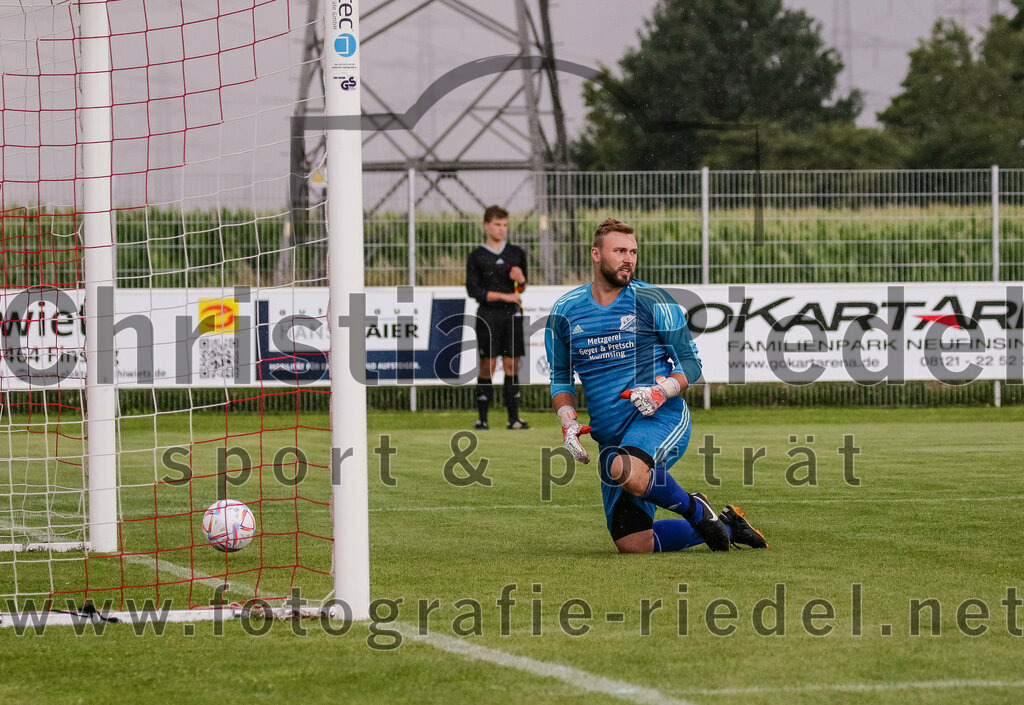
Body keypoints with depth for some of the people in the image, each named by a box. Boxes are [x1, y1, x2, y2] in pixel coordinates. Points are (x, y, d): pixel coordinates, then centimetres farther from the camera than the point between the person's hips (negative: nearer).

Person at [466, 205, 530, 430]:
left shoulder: (516, 253, 13)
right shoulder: (477, 257, 3)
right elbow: (473, 290, -5)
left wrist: (521, 280, -4)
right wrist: (504, 296, -9)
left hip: (512, 314, 3)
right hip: (488, 315, -3)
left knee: (512, 365, 1)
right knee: (487, 365, -5)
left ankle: (514, 418, 4)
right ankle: (482, 418, -1)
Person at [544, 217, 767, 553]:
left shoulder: (652, 301, -2)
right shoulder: (565, 311, 8)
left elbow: (691, 364, 1)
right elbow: (560, 377, 20)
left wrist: (663, 390, -18)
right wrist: (568, 422, 4)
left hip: (661, 416, -5)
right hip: (610, 434, 5)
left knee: (627, 471, -40)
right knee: (632, 544, 2)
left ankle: (694, 509, -11)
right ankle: (725, 525, 26)